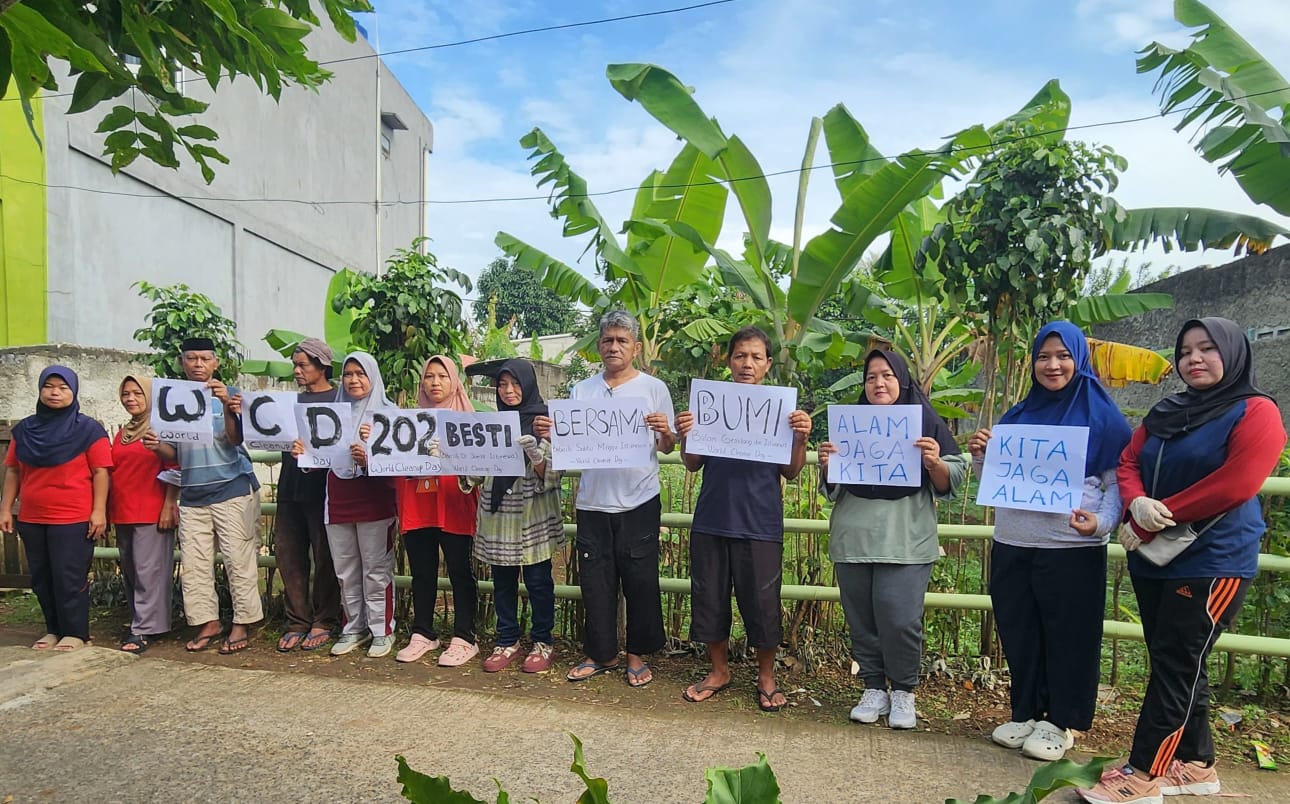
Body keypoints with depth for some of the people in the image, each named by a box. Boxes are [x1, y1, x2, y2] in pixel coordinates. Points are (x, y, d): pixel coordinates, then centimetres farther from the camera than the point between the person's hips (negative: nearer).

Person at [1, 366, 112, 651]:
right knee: (41, 579, 12)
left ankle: (75, 633, 10)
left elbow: (101, 471, -9)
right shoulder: (24, 429, 10)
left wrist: (99, 511, -14)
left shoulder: (88, 429, -5)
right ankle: (54, 629, 25)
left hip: (73, 519, -5)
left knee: (70, 578, -1)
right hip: (31, 519, 6)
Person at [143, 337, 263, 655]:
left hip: (233, 490, -4)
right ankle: (208, 622, 18)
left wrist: (227, 404, -28)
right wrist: (157, 446, -9)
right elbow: (175, 454, 13)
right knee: (193, 563, 6)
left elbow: (236, 440, -15)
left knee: (239, 560, -3)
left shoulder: (230, 395, -2)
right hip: (192, 495, 5)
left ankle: (242, 624, 5)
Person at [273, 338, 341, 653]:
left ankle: (324, 622, 14)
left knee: (324, 557, 2)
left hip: (321, 489, -6)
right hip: (290, 488, 6)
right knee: (289, 556, 7)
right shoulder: (293, 400, 17)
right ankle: (297, 623, 17)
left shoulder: (337, 399, -2)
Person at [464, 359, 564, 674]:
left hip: (533, 515, -4)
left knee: (538, 580, 3)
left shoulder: (545, 421, -2)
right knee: (502, 581, 10)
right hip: (498, 514, 4)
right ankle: (507, 642, 24)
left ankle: (542, 642, 19)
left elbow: (551, 473, -9)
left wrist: (534, 453, -28)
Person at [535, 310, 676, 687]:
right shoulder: (581, 390, 9)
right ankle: (601, 653, 26)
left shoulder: (653, 388, 2)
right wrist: (547, 433, -12)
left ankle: (637, 654, 22)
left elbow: (668, 447, 2)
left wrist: (665, 432, -20)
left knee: (639, 581, 5)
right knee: (596, 581, 10)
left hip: (639, 501, -2)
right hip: (593, 501, 3)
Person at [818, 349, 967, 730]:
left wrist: (934, 462, -17)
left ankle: (903, 691, 13)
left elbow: (949, 484, 3)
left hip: (905, 540, -3)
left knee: (899, 619, -9)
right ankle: (874, 689, 21)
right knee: (861, 620, 5)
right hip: (853, 539, 3)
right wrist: (827, 466, -6)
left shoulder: (927, 422, 5)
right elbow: (832, 488, 16)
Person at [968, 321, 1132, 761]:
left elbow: (1117, 482, -4)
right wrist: (980, 457, -3)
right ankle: (1024, 712, 29)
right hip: (1012, 546, 5)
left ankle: (1060, 722, 23)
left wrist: (1101, 521, -22)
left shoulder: (1102, 416, -2)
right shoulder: (1019, 414, 11)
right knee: (1018, 633, 13)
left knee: (1067, 637, 7)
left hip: (1073, 549, -4)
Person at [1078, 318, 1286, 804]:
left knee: (1176, 667, -4)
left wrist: (1151, 522, -17)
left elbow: (1234, 485, -18)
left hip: (1213, 563, -7)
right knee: (1177, 665, 13)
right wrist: (1137, 504, -17)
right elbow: (1128, 463, 6)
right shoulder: (1165, 413, 14)